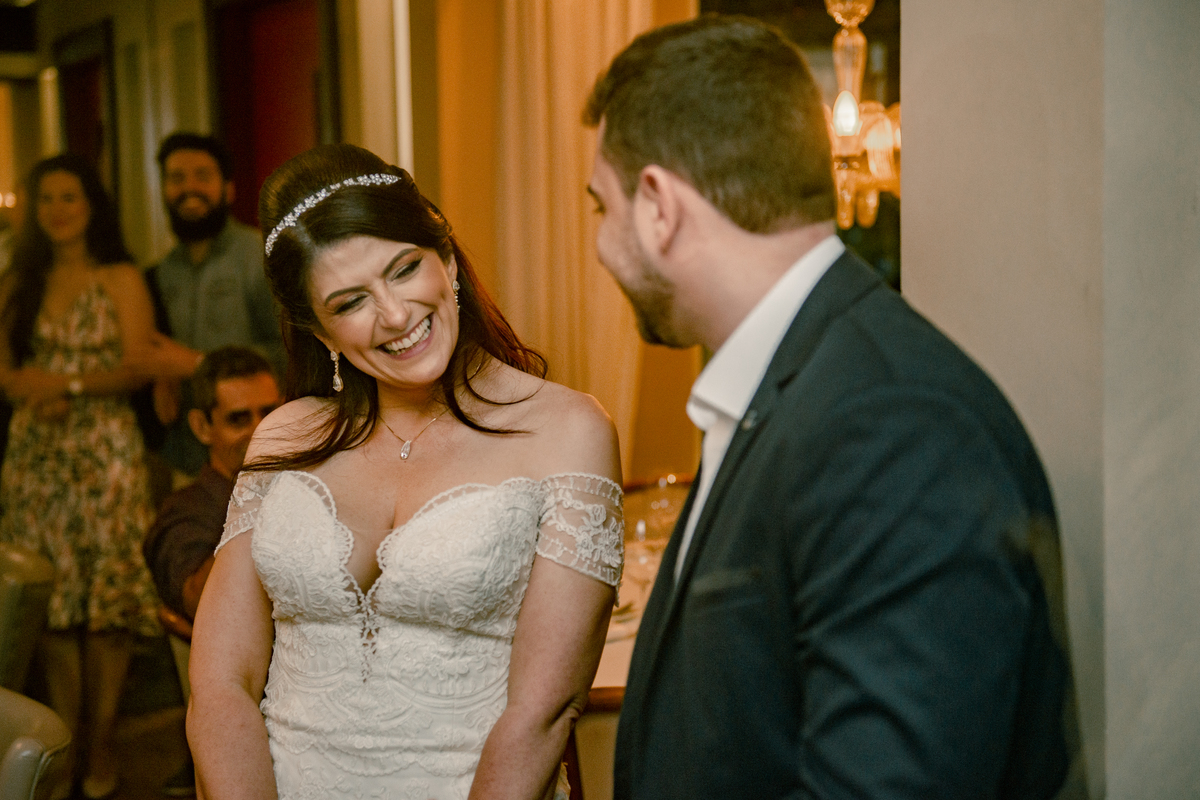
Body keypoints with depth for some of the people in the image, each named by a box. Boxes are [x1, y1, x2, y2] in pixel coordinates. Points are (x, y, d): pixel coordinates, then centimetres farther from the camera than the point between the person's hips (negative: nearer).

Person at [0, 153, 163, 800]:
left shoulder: (121, 280, 2)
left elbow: (139, 367, -6)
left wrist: (69, 384, -15)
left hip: (105, 451, -4)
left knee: (105, 600, -4)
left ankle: (101, 745, 5)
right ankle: (64, 740, 11)